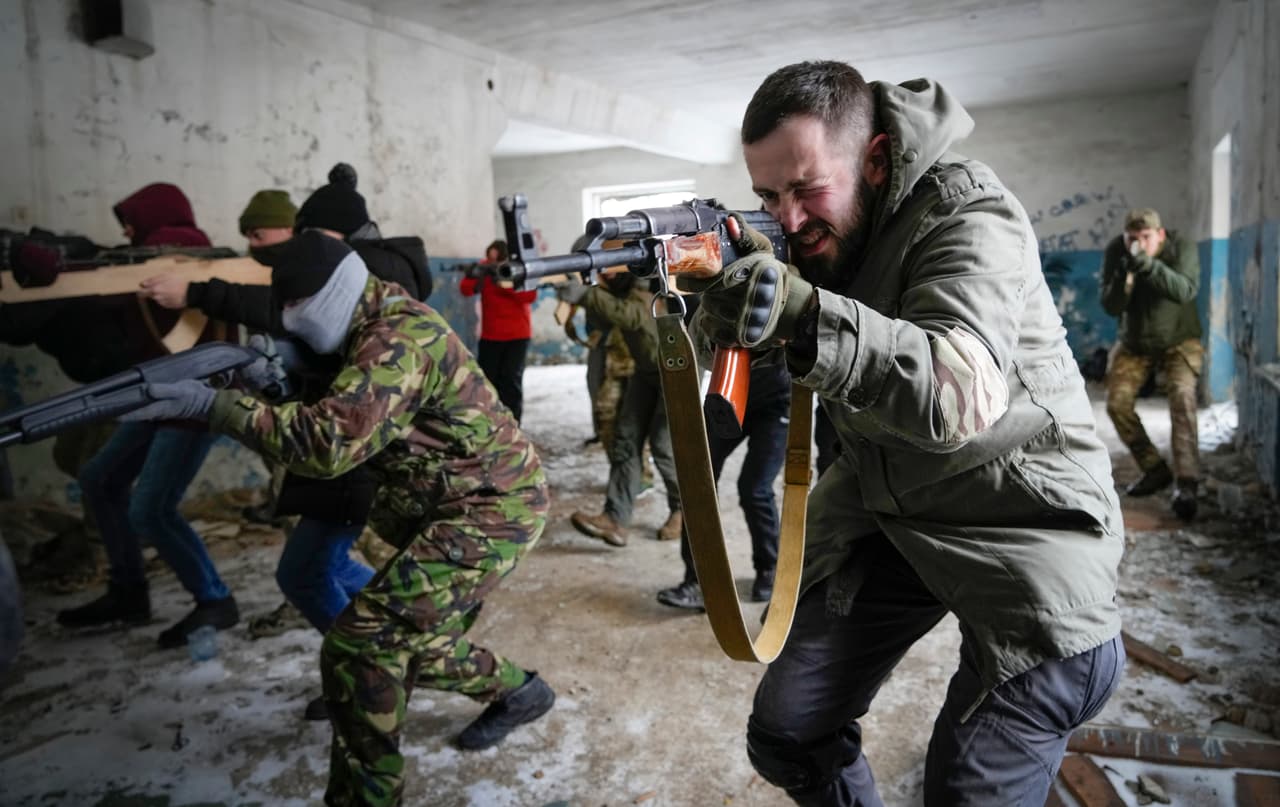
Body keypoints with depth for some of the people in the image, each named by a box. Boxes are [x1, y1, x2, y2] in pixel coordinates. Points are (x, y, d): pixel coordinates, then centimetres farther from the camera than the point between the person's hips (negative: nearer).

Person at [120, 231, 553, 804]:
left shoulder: (400, 339, -23)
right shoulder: (375, 330, 10)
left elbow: (328, 443, -32)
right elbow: (342, 422, 10)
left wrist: (215, 405, -29)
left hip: (490, 511, -10)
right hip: (459, 507, 10)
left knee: (359, 646, -13)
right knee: (412, 642, 20)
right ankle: (517, 693, 40)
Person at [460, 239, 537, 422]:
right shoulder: (484, 267, -2)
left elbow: (530, 295, -20)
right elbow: (465, 290, -10)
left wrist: (507, 284, -30)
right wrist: (473, 277, -30)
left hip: (517, 335, -2)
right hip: (490, 335, 2)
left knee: (511, 380, -3)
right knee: (486, 379, 5)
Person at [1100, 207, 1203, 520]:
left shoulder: (1182, 247, -19)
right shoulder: (1115, 252, -15)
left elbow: (1186, 291, -36)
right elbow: (1110, 307, -19)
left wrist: (1148, 264, -49)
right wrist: (1125, 278, -38)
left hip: (1179, 341, -3)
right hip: (1134, 343, 3)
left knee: (1182, 397, -24)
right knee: (1117, 402, -9)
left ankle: (1186, 483, -28)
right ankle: (1155, 470, 7)